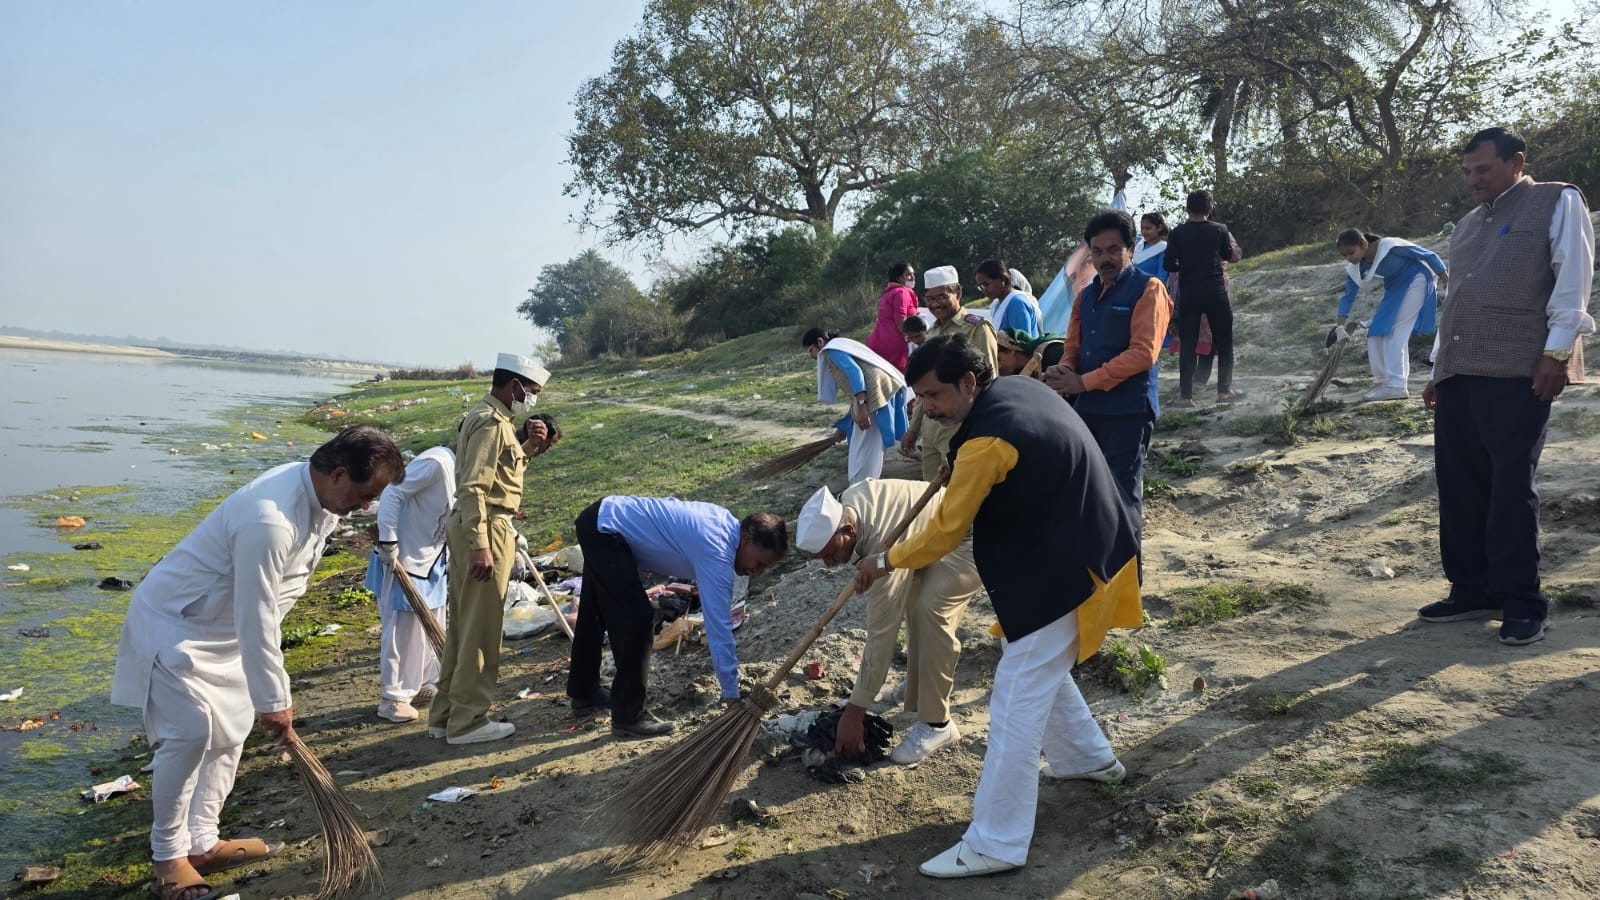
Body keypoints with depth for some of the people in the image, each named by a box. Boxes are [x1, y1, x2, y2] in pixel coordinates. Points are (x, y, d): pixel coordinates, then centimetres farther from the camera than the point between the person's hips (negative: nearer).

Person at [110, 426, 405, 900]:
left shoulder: (317, 494, -8)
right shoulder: (269, 521, -37)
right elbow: (256, 619, -31)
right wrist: (274, 699, -24)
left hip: (225, 625, 9)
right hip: (175, 622, -9)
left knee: (230, 729, 11)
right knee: (190, 733, -13)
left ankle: (201, 842, 22)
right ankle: (168, 855, 5)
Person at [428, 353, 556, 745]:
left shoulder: (488, 417, 16)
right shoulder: (491, 422, -16)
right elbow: (473, 488, -23)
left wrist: (529, 447, 8)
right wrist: (480, 546, -27)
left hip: (472, 528, 10)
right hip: (486, 530, -10)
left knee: (463, 625, 15)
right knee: (481, 629, -2)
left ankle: (446, 714, 23)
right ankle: (467, 721, 7)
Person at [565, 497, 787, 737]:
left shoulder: (726, 520, 2)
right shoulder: (716, 555, -25)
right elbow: (719, 627, -26)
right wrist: (732, 696, -22)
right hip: (605, 532, -11)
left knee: (595, 615, 24)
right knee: (637, 619, -13)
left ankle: (584, 694, 42)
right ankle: (628, 717, -3)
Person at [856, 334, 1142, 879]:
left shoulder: (987, 441, -25)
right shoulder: (1019, 389, 4)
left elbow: (946, 531, -17)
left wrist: (886, 562, -3)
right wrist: (959, 470, 19)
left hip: (1057, 575, -10)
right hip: (1071, 556, 10)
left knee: (1016, 706, -6)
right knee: (1041, 671, 27)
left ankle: (995, 845, 1)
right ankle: (1089, 757, 46)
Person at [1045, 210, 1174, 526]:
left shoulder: (1147, 289, -6)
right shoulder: (1087, 294, 16)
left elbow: (1143, 353, -16)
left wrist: (1084, 381, -18)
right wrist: (1063, 371, -7)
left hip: (1129, 409, -7)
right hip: (1087, 407, 7)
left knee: (1122, 493, -2)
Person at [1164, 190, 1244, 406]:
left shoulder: (1177, 233, -4)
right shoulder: (1220, 230, -2)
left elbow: (1169, 265, -3)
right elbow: (1228, 255, 13)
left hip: (1188, 295, 0)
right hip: (1216, 293, 0)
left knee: (1187, 345, 3)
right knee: (1224, 342, 12)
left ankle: (1185, 396, 0)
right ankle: (1224, 390, 13)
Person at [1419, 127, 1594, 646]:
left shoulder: (1557, 202, 4)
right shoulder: (1467, 225, 24)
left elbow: (1573, 280, -6)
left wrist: (1556, 352, -15)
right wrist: (1439, 368, 20)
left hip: (1518, 372, -7)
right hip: (1459, 372, 7)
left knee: (1512, 486, -6)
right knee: (1458, 484, 6)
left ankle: (1520, 602, 3)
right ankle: (1472, 589, 15)